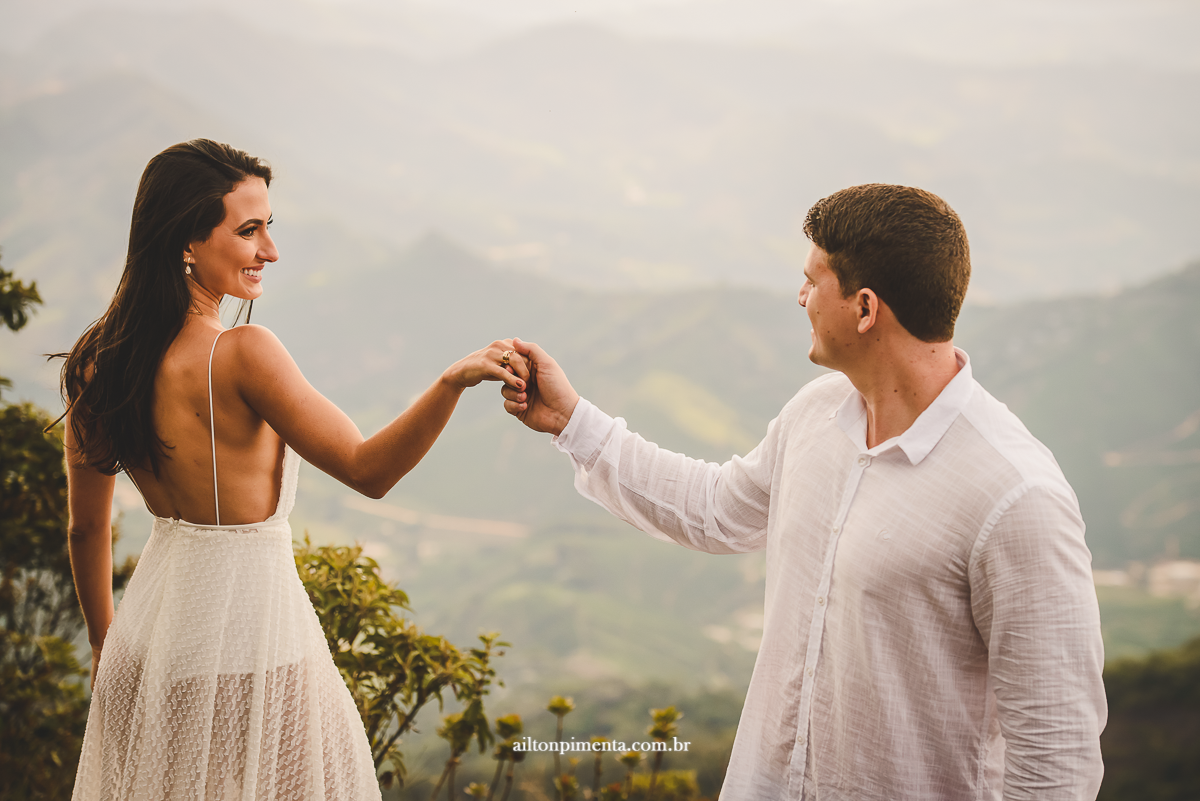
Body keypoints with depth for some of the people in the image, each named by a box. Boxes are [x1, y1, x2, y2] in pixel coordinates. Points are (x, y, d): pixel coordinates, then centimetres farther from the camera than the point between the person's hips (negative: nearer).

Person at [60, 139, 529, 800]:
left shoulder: (99, 361, -1)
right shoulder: (242, 355, -22)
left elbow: (87, 528, 8)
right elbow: (367, 471, -23)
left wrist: (105, 647, 20)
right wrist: (452, 383, -34)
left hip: (147, 637, 7)